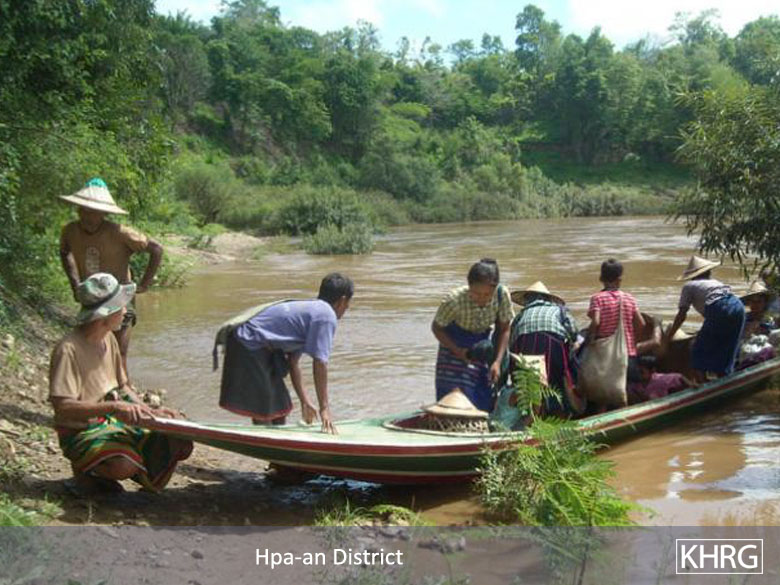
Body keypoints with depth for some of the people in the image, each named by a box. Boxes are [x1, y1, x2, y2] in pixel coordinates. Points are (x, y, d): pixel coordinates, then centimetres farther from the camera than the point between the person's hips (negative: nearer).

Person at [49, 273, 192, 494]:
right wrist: (114, 406, -37)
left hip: (115, 422, 7)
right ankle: (85, 467, -1)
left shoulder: (109, 339, 5)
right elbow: (63, 406, -28)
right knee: (124, 465, -35)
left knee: (181, 445, -5)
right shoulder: (69, 349, -21)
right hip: (82, 432, -7)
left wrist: (150, 412, -1)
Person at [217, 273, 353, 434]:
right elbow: (319, 363, -16)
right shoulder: (326, 315, -11)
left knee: (281, 407, 17)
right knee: (263, 412, -6)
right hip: (248, 344, -10)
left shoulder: (308, 309, 18)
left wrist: (304, 401, 18)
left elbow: (293, 361, 17)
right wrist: (324, 408, -11)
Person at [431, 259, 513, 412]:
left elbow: (504, 329, -8)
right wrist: (458, 352, -26)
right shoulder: (454, 300, -33)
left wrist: (497, 362, -15)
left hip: (482, 345, 3)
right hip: (455, 344, -3)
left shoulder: (502, 295, -25)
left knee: (484, 399, 5)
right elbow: (437, 328, -15)